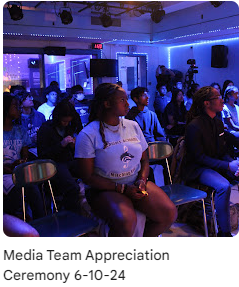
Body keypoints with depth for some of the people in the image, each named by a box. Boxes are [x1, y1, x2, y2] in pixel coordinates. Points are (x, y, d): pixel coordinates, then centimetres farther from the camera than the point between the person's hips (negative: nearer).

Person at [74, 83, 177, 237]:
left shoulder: (133, 126, 9)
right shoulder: (88, 135, -7)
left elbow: (145, 160, 15)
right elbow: (88, 177, -9)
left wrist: (142, 180, -7)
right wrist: (123, 189, -15)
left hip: (136, 184, 5)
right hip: (106, 189, -5)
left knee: (170, 213, -15)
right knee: (126, 221, -33)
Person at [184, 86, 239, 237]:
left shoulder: (218, 122, 9)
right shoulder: (194, 126, -16)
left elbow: (222, 151, 13)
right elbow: (199, 157, -18)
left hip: (218, 164, 8)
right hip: (198, 168, -8)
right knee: (224, 186, -32)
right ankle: (224, 232, -17)